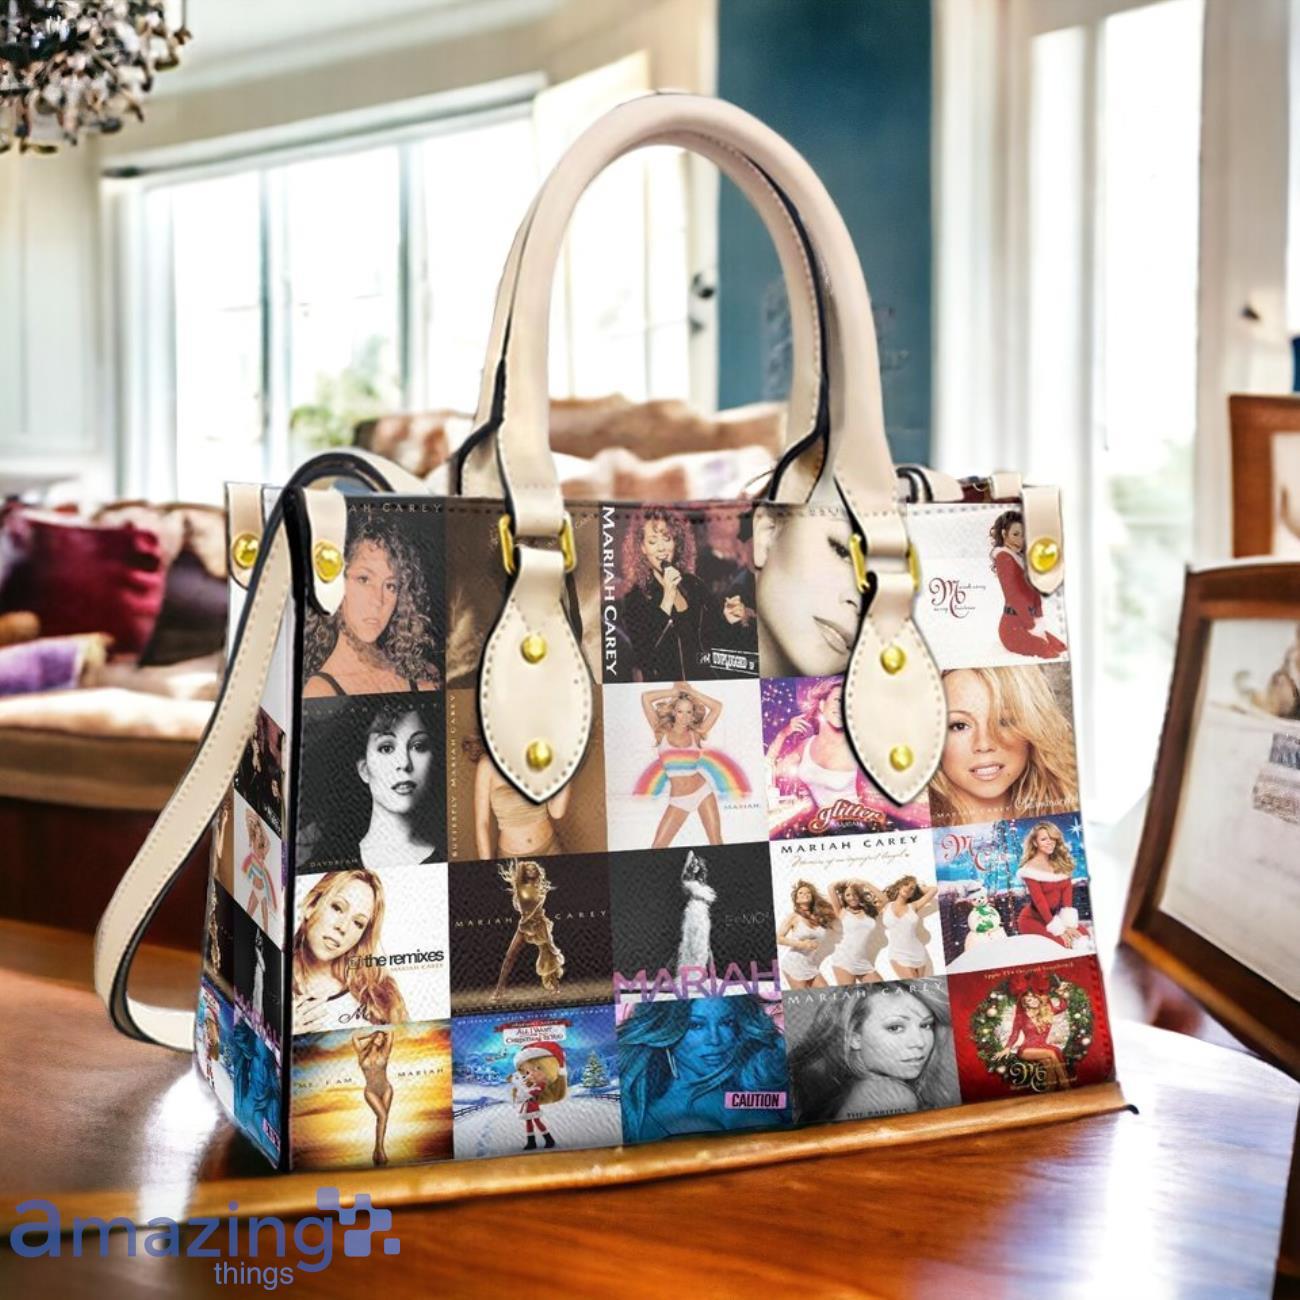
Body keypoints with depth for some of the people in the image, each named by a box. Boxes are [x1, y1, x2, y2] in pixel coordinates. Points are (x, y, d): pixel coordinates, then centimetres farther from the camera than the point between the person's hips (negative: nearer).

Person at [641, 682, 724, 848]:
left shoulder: (695, 734, 2)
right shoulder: (662, 733, 1)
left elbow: (717, 707, -2)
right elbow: (646, 698, -5)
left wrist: (691, 692, 1)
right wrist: (674, 692, 2)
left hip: (703, 792, 0)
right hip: (678, 800, 0)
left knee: (716, 843, 2)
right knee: (658, 846, -6)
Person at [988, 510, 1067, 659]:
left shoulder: (1021, 558, 17)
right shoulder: (1004, 557, -10)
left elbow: (1034, 591, 14)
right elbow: (1013, 595, -16)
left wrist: (1038, 621, 2)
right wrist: (1032, 627, -13)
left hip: (1026, 623, 8)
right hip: (1014, 626, -8)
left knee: (1062, 649, -3)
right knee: (1051, 655, -19)